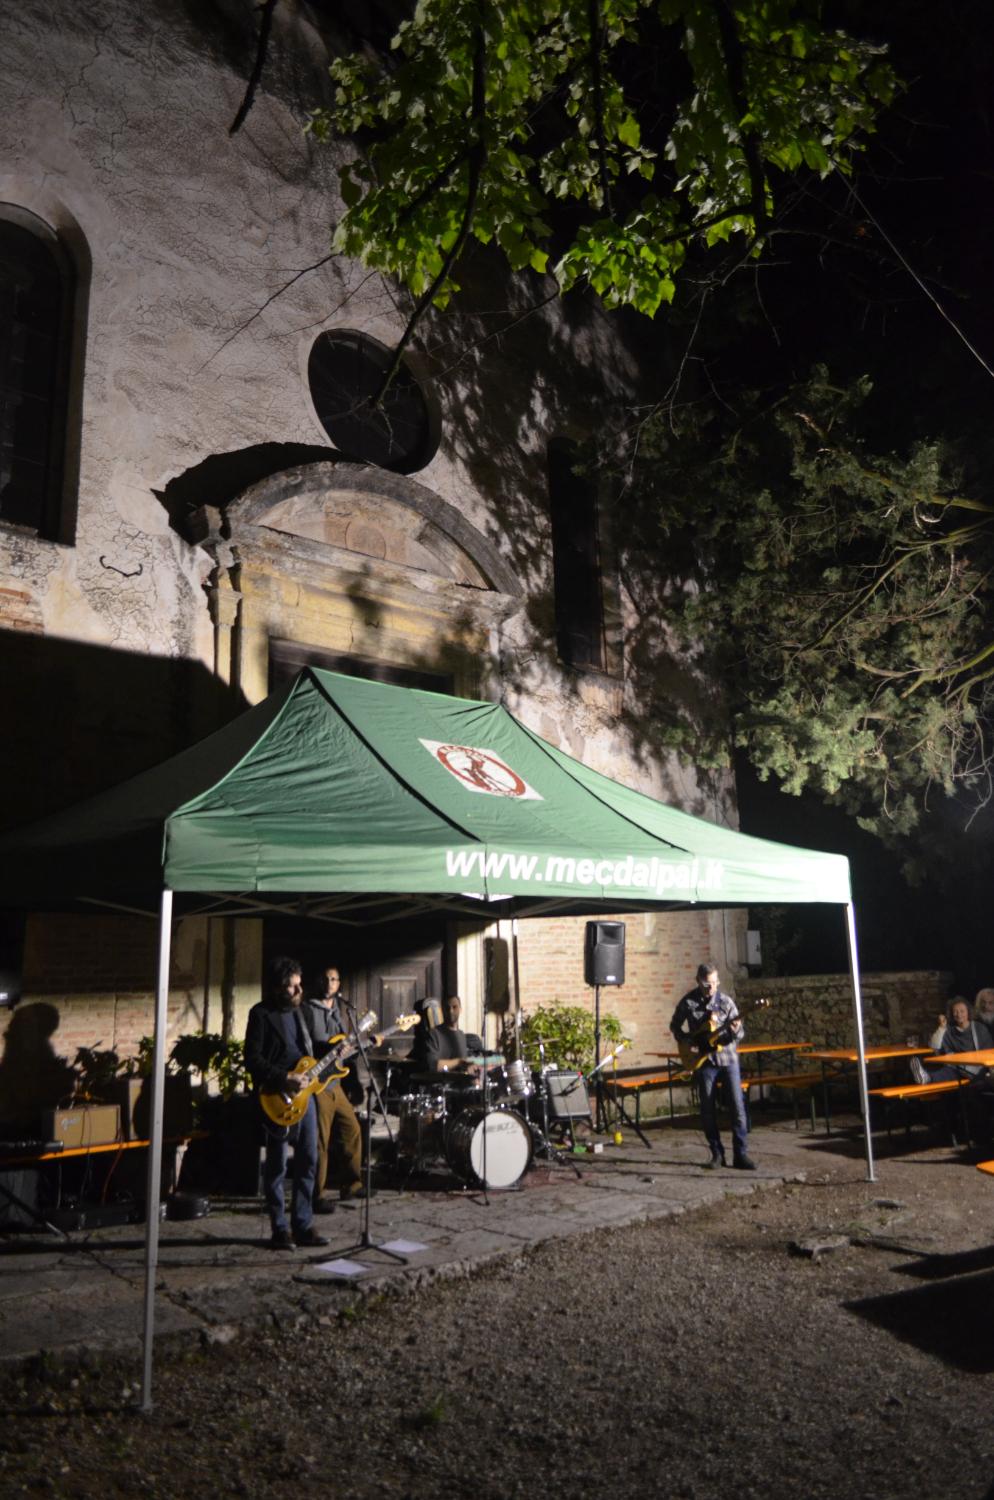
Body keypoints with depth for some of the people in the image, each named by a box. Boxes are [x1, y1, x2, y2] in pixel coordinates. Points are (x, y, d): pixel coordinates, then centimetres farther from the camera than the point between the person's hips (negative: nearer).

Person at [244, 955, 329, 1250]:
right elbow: (252, 1059, -15)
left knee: (308, 1161, 9)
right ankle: (280, 1230, 13)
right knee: (276, 1167, 3)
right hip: (277, 1098, -7)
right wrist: (284, 1079, -20)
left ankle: (303, 1225, 18)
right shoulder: (261, 1014, -9)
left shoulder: (295, 1010, 14)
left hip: (303, 1093, 7)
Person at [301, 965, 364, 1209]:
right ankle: (316, 1196, 2)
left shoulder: (339, 1011, 17)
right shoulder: (308, 1009, -8)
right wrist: (327, 1049, -24)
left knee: (352, 1129, 14)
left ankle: (351, 1185, 27)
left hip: (334, 1082, 9)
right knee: (320, 1140, -6)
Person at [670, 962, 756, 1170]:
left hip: (728, 1059, 0)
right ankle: (717, 1153, 16)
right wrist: (687, 1041, -5)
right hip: (704, 1060, 0)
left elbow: (740, 1034, -2)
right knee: (708, 1110, 4)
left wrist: (735, 1031, -25)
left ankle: (740, 1154, 3)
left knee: (738, 1107, -4)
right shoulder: (688, 1002, -3)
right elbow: (675, 1026, 11)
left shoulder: (725, 1001, -4)